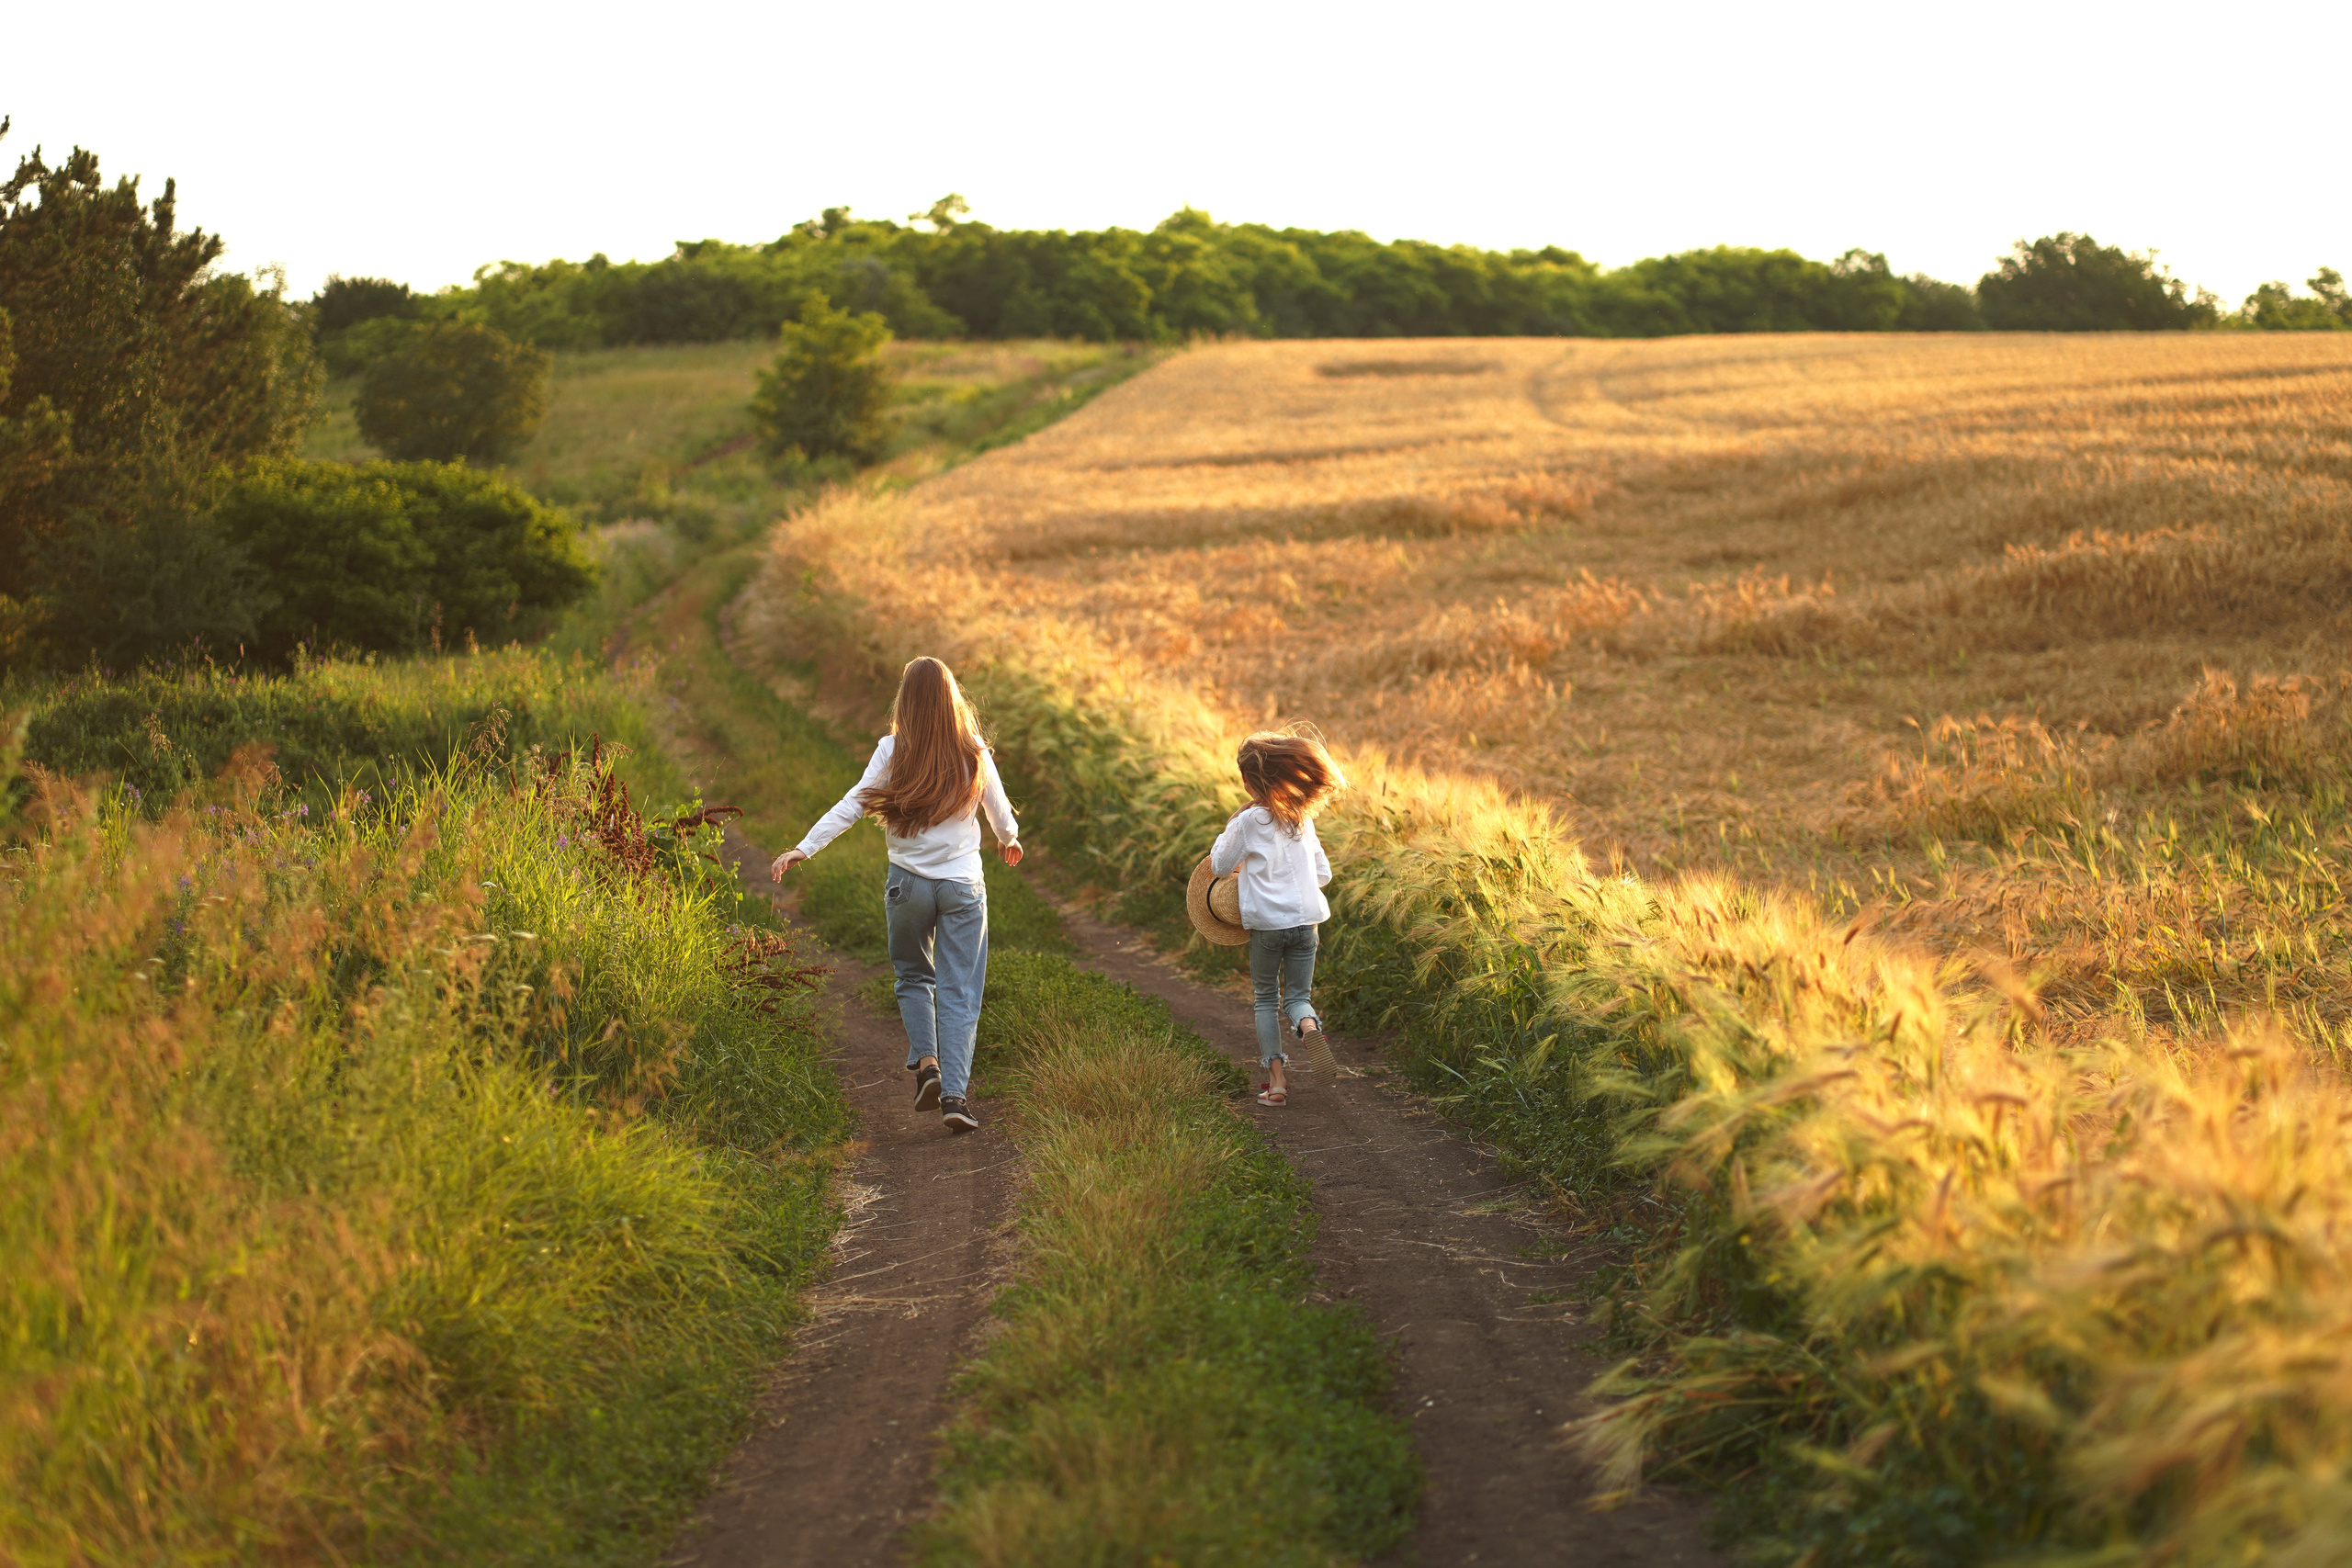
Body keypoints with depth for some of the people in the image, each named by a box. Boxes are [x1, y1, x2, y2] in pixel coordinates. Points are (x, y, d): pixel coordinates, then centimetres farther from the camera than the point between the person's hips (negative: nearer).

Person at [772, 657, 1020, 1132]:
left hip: (908, 882, 0)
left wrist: (805, 847, -10)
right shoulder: (974, 755, -3)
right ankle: (954, 1093, -8)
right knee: (959, 991, 3)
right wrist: (1009, 840, 30)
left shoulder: (893, 751, -8)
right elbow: (1000, 812, 8)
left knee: (913, 976, 22)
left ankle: (926, 1061, 3)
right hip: (963, 884, 0)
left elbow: (853, 805, -12)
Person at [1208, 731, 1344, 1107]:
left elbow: (1219, 867, -1)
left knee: (1267, 999, 13)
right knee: (1298, 995, 11)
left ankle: (1275, 1077, 7)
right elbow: (1323, 874, 13)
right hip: (1306, 920, 3)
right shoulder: (1303, 821, 6)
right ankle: (1308, 1025, -24)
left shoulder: (1247, 822, -9)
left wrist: (1225, 836, 12)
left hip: (1266, 922, -3)